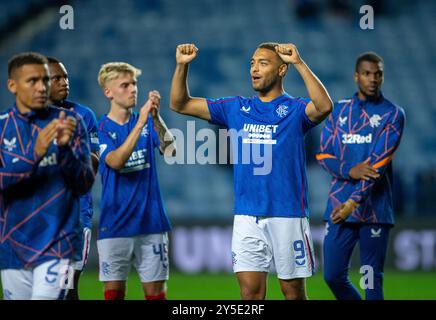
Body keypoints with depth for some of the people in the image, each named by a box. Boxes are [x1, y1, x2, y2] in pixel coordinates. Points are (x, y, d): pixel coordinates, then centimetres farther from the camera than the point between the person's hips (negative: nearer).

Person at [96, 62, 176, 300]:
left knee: (155, 290, 4)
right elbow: (115, 162, -20)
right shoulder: (101, 128, -2)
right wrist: (140, 123, -28)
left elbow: (170, 151, -10)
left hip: (151, 222, 2)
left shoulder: (148, 122, 7)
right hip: (115, 225, -2)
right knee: (114, 291, -1)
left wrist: (156, 118, -25)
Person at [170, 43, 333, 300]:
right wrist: (182, 66, -3)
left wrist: (299, 63, -29)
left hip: (287, 216, -3)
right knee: (250, 291, -1)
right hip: (247, 217, 3)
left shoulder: (294, 109, -2)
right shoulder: (236, 108, 11)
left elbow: (324, 106, -25)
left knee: (293, 291, 5)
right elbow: (180, 104, 12)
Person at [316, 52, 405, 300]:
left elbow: (379, 162, -9)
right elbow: (324, 154, 8)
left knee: (373, 281, -3)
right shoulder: (340, 110, 13)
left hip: (375, 209, -3)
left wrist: (353, 202, -18)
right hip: (339, 206, 4)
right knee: (333, 276, 2)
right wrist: (350, 171, -14)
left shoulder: (393, 114, 0)